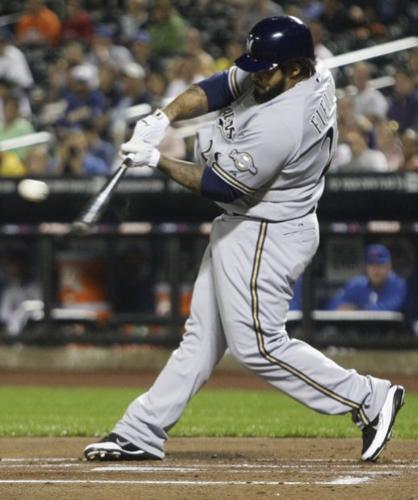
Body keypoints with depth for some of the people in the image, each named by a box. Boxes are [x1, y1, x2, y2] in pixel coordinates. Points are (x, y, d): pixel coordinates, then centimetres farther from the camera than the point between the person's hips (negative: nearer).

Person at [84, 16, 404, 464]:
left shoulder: (280, 125, -31)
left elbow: (219, 184, -24)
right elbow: (217, 88, 1)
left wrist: (157, 160, -17)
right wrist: (164, 117, -13)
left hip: (266, 237, -10)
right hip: (240, 226, 10)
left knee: (258, 345, -5)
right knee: (202, 333, 13)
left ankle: (368, 398, 2)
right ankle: (141, 432, 18)